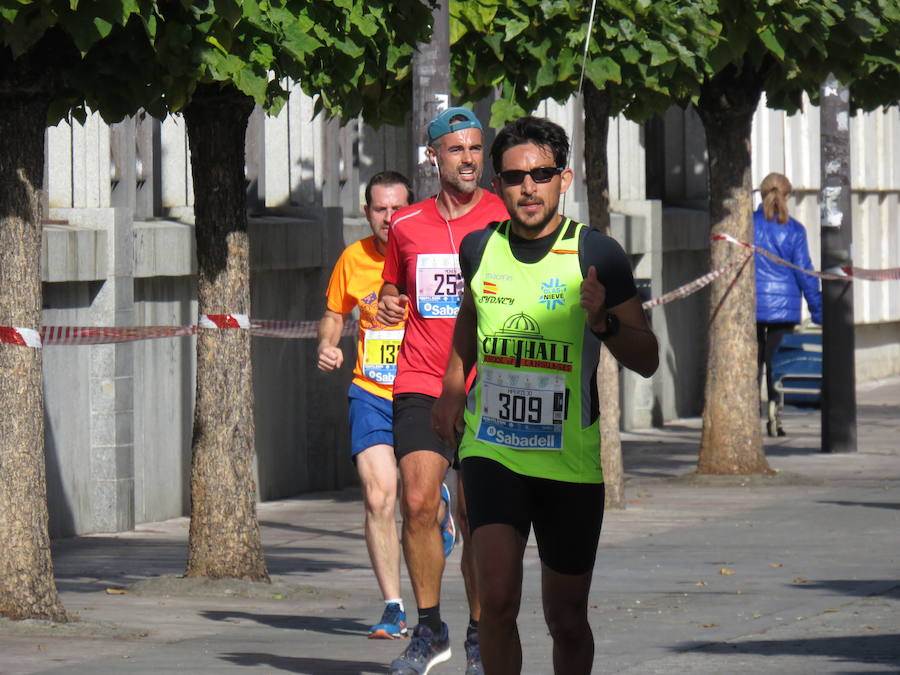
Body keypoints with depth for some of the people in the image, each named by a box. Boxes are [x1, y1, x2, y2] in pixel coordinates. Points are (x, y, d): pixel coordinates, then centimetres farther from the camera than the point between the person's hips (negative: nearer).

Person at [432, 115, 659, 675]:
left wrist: (606, 322, -23)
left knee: (567, 619, 8)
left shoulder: (598, 255, -6)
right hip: (491, 450, 1)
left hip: (571, 461, -1)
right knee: (497, 599, -18)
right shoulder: (480, 249, 4)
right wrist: (452, 389, 19)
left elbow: (647, 361, -4)